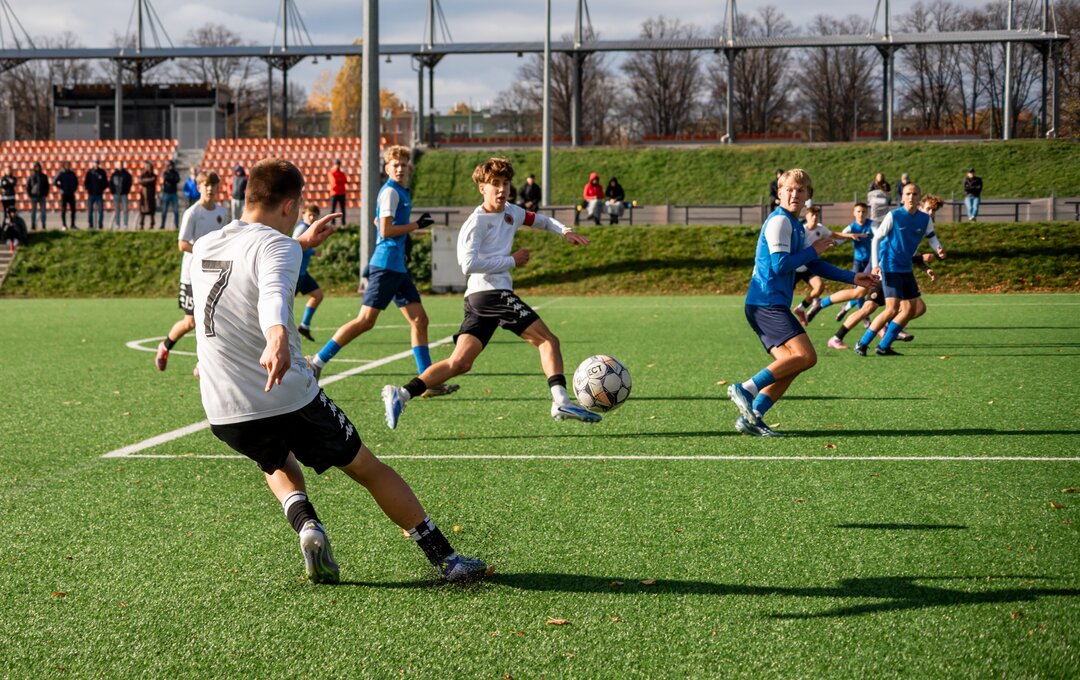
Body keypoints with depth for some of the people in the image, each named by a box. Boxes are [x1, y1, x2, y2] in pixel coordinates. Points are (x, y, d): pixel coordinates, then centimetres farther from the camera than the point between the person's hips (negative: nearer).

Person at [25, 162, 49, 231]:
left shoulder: (44, 176, 9)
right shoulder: (31, 176, 3)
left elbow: (47, 186, 14)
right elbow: (27, 186, 6)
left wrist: (46, 194, 1)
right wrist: (29, 194, -4)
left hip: (42, 196, 1)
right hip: (34, 196, -1)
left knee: (43, 211, -2)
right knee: (33, 211, 1)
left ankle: (43, 226, 0)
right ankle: (33, 225, 3)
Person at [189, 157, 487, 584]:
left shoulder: (203, 247, 12)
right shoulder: (277, 245, -10)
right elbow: (273, 295, -34)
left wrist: (302, 244, 46)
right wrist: (277, 340, -54)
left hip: (223, 415, 6)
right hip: (289, 399, -6)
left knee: (276, 462, 36)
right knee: (366, 467, 12)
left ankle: (304, 524, 6)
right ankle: (445, 559, 13)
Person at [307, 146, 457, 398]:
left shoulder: (402, 192, 18)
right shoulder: (390, 191, -10)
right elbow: (386, 231, -17)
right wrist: (415, 225, -10)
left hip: (398, 267, 10)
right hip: (386, 265, -10)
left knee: (419, 320, 4)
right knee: (365, 321, -10)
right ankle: (317, 361, -4)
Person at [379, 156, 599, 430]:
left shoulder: (510, 212, 19)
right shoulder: (477, 222, -6)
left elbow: (539, 220, 37)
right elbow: (469, 264, -17)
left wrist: (564, 231, 18)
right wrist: (512, 261, -11)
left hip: (477, 300, 8)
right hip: (492, 292, -8)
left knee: (460, 363, 0)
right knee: (548, 340, -7)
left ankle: (401, 394, -7)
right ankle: (560, 402, -15)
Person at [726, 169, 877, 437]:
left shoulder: (795, 225, 22)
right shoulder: (779, 221, -10)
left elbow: (814, 265, 29)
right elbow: (780, 264, -19)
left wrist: (853, 278, 26)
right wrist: (814, 250, -7)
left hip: (770, 306, 10)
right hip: (767, 302, -10)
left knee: (790, 365, 3)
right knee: (805, 356, -19)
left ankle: (750, 417, -1)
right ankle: (747, 389, -20)